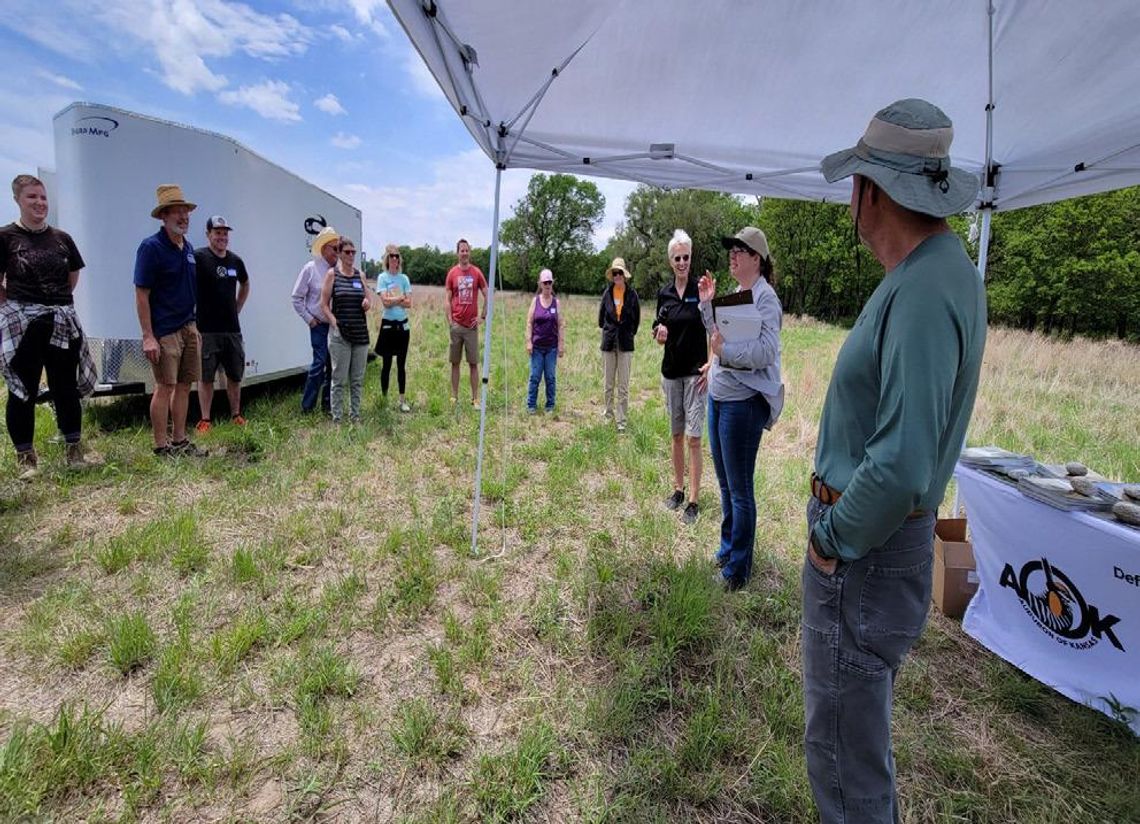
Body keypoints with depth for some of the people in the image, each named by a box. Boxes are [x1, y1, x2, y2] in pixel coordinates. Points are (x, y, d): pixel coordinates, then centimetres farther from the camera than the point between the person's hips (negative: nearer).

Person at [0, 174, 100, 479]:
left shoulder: (62, 238, 8)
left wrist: (57, 301, 12)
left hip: (62, 323, 4)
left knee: (67, 388, 8)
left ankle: (74, 451, 16)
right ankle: (25, 457, 11)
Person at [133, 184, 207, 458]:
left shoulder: (188, 247, 12)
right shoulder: (151, 247, -10)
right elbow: (141, 294, -13)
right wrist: (148, 337, -19)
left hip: (188, 327, 7)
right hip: (164, 330, -7)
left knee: (184, 385, 11)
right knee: (165, 387, -2)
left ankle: (179, 441, 21)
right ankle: (161, 447, 7)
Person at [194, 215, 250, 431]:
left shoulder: (235, 261, 9)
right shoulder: (199, 257, -8)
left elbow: (245, 285, 27)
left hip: (232, 329, 5)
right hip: (207, 330, -5)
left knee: (235, 375, 11)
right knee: (205, 377, 2)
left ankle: (236, 415, 23)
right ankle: (205, 420, 9)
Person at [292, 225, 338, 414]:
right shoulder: (310, 269, -2)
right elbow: (297, 298, 2)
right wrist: (309, 319, -2)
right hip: (319, 325, -3)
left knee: (334, 365, 7)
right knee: (319, 363, -7)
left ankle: (327, 404, 19)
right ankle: (307, 405, 5)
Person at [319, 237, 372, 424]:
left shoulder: (360, 275, 11)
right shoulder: (332, 274, 0)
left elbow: (368, 301, 19)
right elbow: (324, 305, -1)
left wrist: (367, 303, -4)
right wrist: (335, 324, -12)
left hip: (360, 333, 4)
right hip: (339, 334, -4)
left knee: (357, 379, 9)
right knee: (339, 378, -1)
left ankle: (355, 415, 19)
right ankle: (337, 417, 7)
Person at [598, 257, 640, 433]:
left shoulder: (632, 293, -3)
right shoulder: (607, 293, 2)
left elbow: (637, 316, 7)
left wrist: (631, 333, 8)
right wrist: (605, 330, 12)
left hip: (626, 343, -2)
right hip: (609, 342, 2)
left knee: (623, 386, -1)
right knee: (609, 384, 12)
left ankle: (621, 420, 5)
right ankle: (609, 413, 28)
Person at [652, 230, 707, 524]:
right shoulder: (664, 293, 7)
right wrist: (659, 332, -9)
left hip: (695, 371, -4)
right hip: (671, 370, 5)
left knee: (693, 437, -6)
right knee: (676, 434, 13)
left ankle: (694, 501, 2)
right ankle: (678, 489, 26)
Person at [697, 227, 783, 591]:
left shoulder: (765, 298, -12)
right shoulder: (735, 294, 12)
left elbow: (766, 352, -21)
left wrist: (725, 351, -26)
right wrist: (707, 304, 9)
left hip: (744, 401, -9)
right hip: (719, 396, 9)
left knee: (740, 488, 3)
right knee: (725, 482, 20)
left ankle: (739, 566, 18)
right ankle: (728, 546, 38)